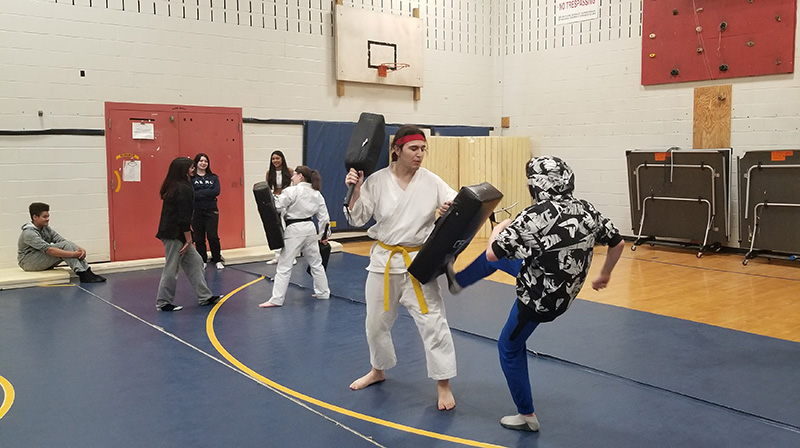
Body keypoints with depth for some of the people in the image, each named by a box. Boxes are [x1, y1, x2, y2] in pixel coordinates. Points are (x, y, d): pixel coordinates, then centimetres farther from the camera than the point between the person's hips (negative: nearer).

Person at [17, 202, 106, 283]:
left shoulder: (46, 229, 6)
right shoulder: (29, 233, -20)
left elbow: (62, 240, -6)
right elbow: (48, 250, -32)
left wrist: (80, 248, -24)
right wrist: (73, 254, -37)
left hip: (44, 263, 8)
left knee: (69, 244, -13)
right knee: (63, 246, -24)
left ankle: (87, 272, -24)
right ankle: (82, 274, -35)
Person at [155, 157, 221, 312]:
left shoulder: (173, 187, 13)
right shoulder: (184, 189, -17)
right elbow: (184, 217, -19)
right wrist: (188, 239, -14)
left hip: (171, 232, 10)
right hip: (174, 234, -10)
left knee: (194, 262, 12)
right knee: (171, 268, 0)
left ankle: (204, 297, 16)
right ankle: (163, 303, 10)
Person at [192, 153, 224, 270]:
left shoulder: (213, 177, 9)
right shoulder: (191, 178, 0)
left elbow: (216, 191, -6)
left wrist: (199, 193, -11)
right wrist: (207, 193, -14)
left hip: (211, 211, 1)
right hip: (196, 212, -1)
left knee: (213, 236, -3)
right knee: (199, 238, 6)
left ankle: (217, 260, 9)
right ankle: (202, 261, 17)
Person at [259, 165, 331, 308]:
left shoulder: (291, 191, -12)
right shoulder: (317, 194, 8)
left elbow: (276, 207, -15)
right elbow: (323, 216, 10)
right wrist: (324, 234, 19)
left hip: (294, 230, -7)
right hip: (310, 228, 7)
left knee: (284, 266, -3)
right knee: (315, 262, 19)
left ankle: (277, 299, -2)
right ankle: (323, 292, 28)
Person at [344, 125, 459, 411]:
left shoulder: (431, 182, -7)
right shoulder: (377, 181, -5)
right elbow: (357, 219, -2)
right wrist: (355, 191, -17)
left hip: (419, 261, -2)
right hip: (384, 260, 2)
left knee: (432, 321, -5)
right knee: (377, 321, 16)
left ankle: (443, 385, 10)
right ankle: (378, 370, 41)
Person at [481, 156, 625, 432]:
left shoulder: (533, 218, -30)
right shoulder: (586, 210, -10)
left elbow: (492, 255, -22)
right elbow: (618, 243, 3)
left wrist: (498, 229, 0)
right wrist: (604, 275, 20)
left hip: (538, 299, -8)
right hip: (564, 293, 8)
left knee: (509, 349, 16)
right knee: (505, 258, 24)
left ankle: (527, 416, 29)